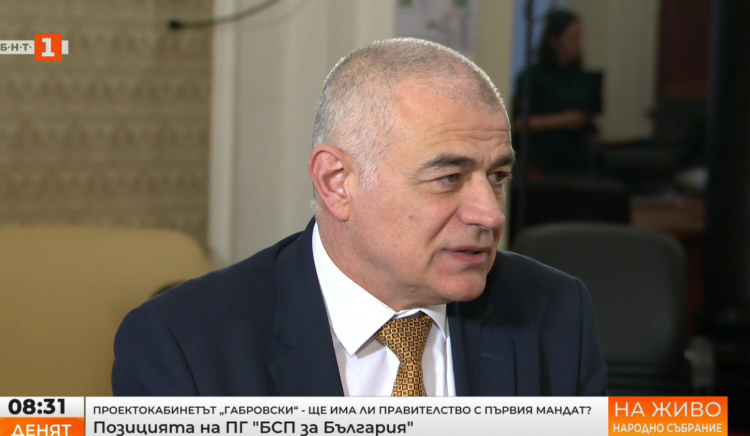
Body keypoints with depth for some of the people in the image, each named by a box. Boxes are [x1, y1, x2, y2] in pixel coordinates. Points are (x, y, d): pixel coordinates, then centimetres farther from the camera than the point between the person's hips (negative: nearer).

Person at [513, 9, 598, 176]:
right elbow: (518, 122, -9)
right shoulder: (533, 77, -2)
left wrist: (588, 126, 0)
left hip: (577, 163, 5)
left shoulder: (584, 79, 14)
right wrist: (560, 120, -12)